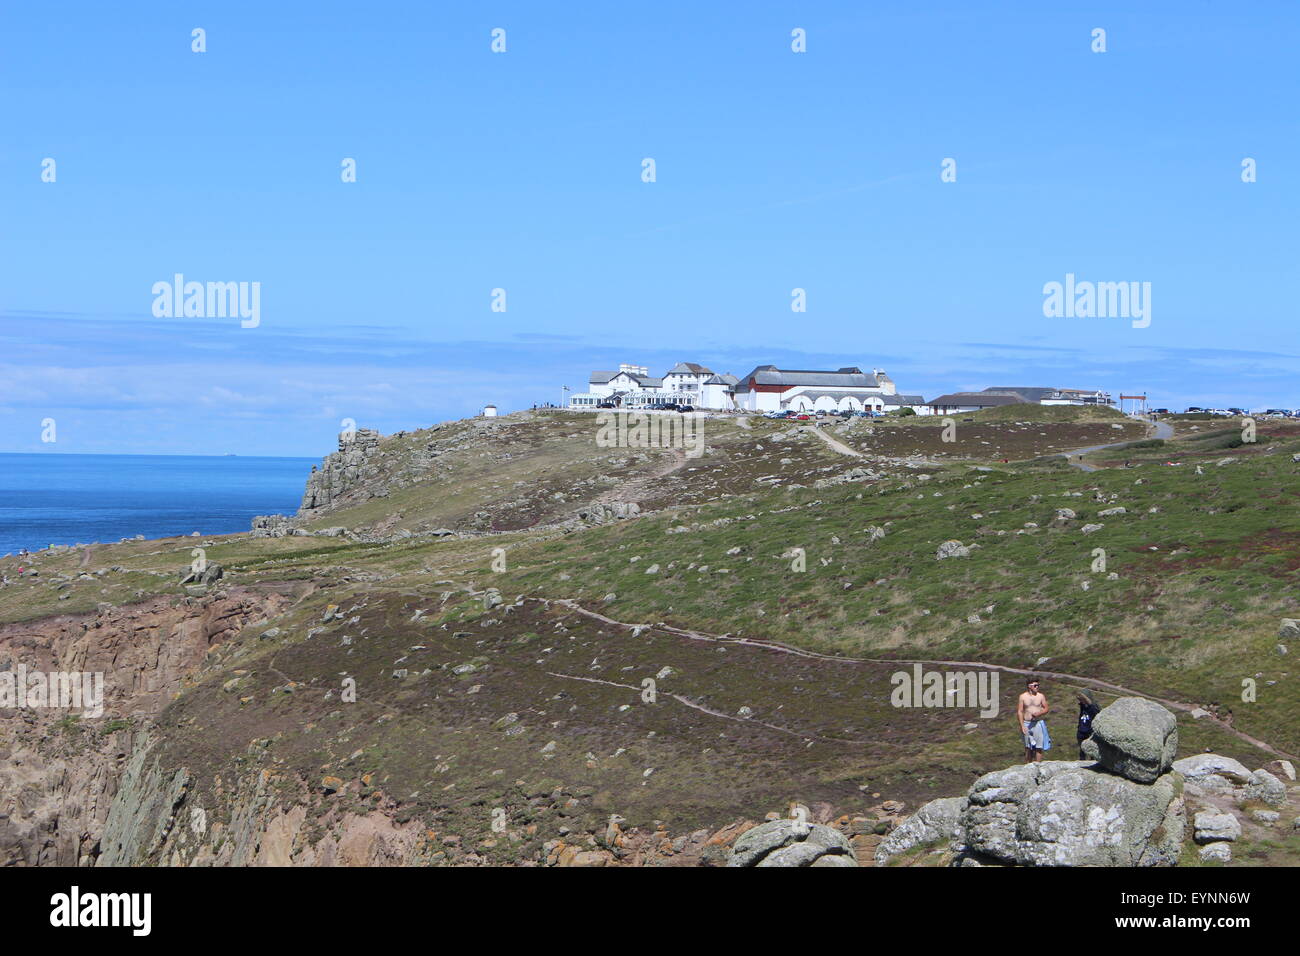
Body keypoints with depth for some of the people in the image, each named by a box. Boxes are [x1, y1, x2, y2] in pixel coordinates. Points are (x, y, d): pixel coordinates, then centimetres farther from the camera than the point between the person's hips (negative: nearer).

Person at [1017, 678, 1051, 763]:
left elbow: (1046, 708, 9)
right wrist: (1022, 726, -7)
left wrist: (1039, 713, -12)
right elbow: (1019, 712, 0)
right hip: (1027, 724, -1)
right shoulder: (1023, 697, 1)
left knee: (1039, 747, -3)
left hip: (1038, 723, 1)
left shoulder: (1041, 696, 5)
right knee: (1028, 747, 4)